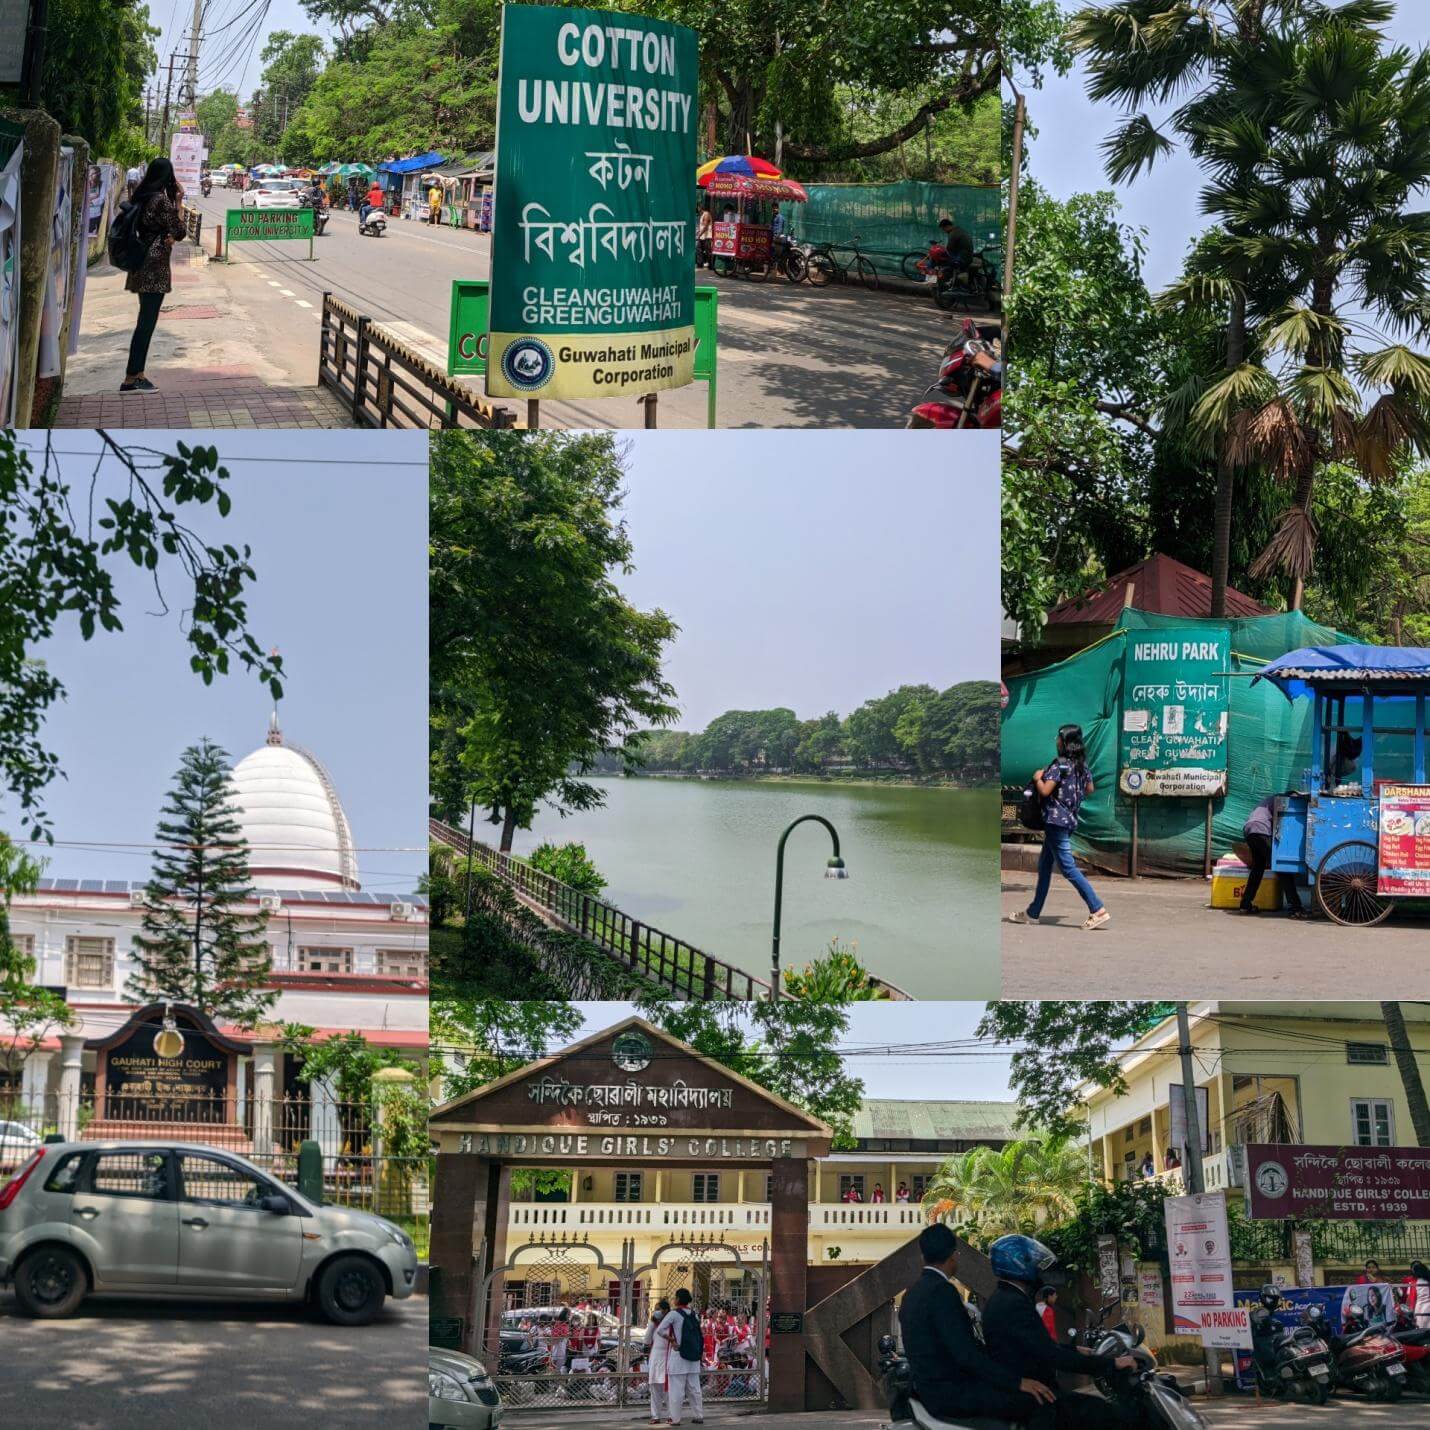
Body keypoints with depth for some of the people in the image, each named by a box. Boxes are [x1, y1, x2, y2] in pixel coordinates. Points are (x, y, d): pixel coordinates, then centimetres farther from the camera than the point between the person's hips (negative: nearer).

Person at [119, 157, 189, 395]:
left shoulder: (140, 196, 10)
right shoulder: (161, 200, -15)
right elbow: (180, 232, -10)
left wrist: (166, 237, -2)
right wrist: (179, 201, -6)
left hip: (141, 265, 9)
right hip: (155, 267, -9)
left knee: (145, 321, 14)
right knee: (147, 322, -5)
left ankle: (138, 374, 17)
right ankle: (131, 379, -4)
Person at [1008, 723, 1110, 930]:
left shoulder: (1060, 765, -16)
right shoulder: (1082, 764, 9)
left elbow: (1045, 790, -21)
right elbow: (1090, 789, 19)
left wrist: (1038, 778, -3)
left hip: (1056, 819, -9)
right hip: (1069, 819, 10)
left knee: (1068, 868, -9)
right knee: (1044, 866, 16)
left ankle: (1099, 911, -13)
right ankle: (1033, 913, 22)